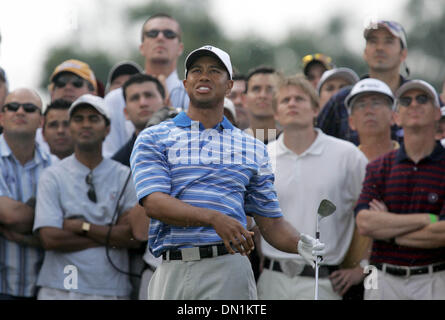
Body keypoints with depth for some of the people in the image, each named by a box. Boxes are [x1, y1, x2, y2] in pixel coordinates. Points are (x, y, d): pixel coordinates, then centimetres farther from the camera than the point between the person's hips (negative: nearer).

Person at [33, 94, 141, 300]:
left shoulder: (124, 177, 8)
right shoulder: (53, 176, 5)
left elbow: (135, 237, -3)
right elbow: (50, 238, -7)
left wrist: (82, 227, -7)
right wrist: (111, 236, -5)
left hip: (112, 289, 1)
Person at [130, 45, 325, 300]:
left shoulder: (254, 148, 18)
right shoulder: (153, 138, 10)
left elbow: (271, 221, 17)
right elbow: (154, 202, -6)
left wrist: (300, 244, -6)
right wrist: (214, 218, -21)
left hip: (229, 270, 1)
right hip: (172, 270, -1)